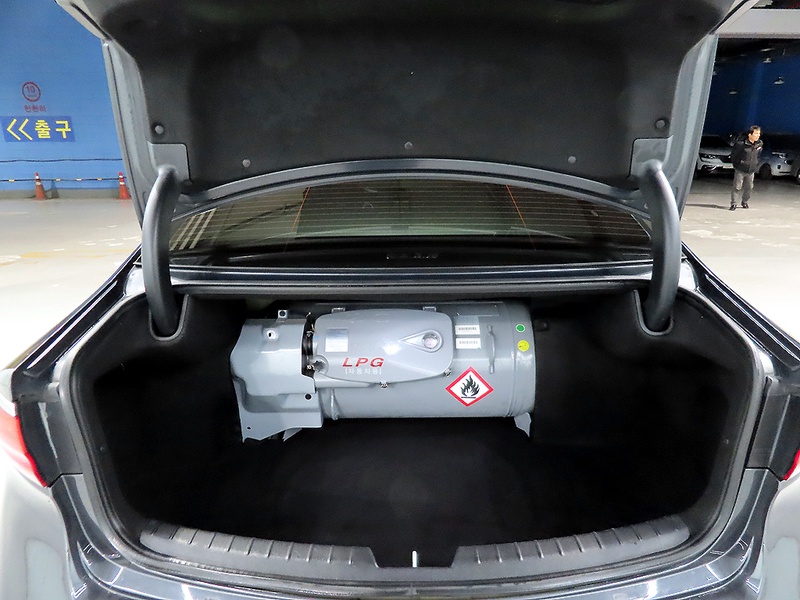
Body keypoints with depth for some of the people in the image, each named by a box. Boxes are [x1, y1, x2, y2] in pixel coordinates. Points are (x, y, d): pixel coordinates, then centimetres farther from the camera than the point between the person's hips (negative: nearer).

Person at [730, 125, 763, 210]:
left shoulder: (760, 144, 0)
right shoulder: (741, 143, -17)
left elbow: (758, 155, 17)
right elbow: (733, 155, -4)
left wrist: (755, 165, 11)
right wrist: (736, 164, 1)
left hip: (751, 171, 5)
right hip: (740, 170, -5)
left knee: (749, 188, 12)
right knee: (737, 187, -6)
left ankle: (744, 202, 29)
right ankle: (733, 203, 1)